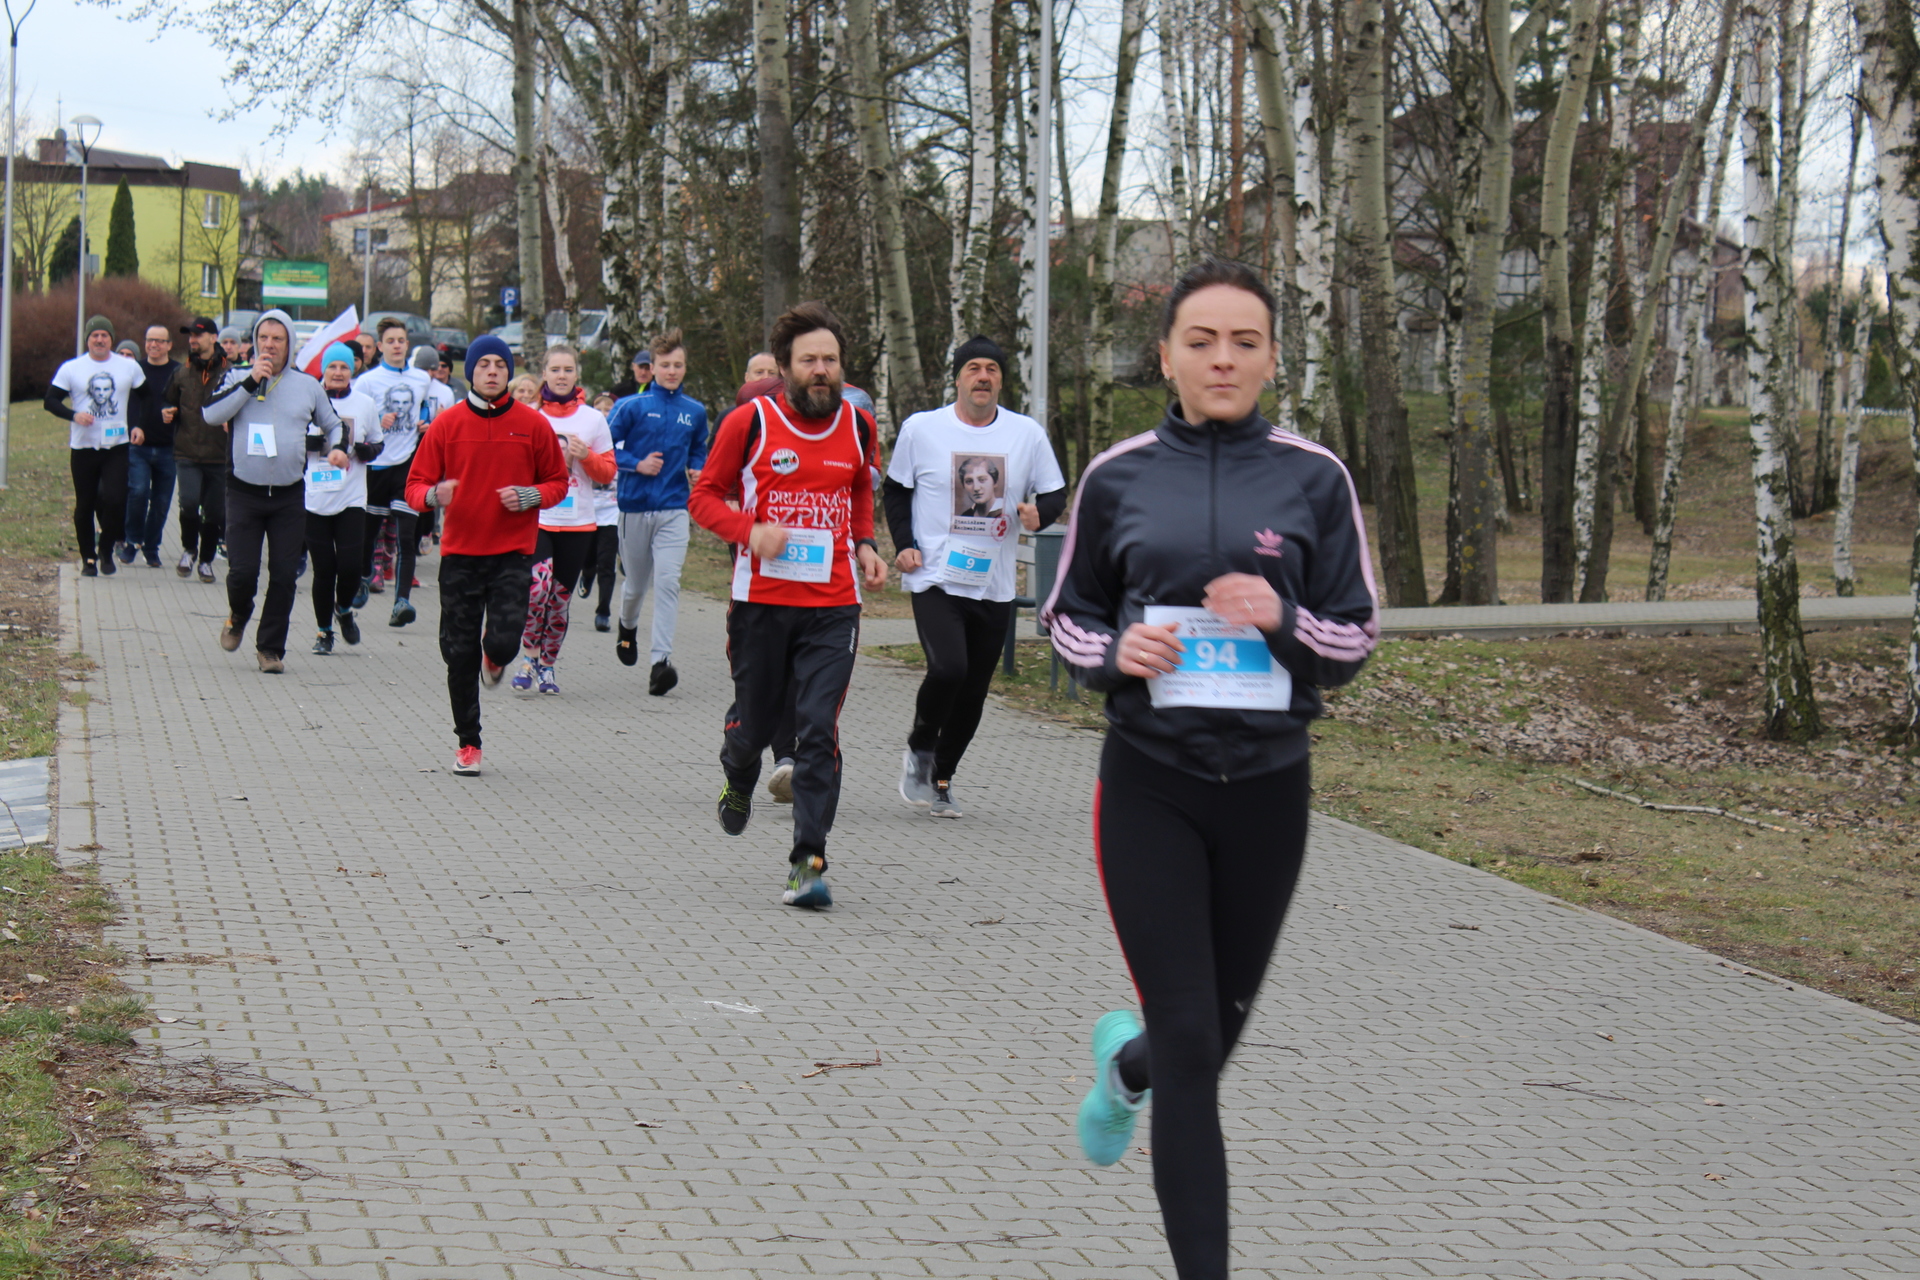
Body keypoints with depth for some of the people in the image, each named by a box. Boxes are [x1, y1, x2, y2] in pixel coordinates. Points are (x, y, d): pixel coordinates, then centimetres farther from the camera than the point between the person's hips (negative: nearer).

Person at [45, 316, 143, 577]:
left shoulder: (130, 367, 5)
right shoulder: (71, 369, 2)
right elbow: (51, 401, 2)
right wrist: (74, 415, -16)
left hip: (117, 447, 0)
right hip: (83, 447, 0)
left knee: (114, 499, -14)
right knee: (85, 505, 5)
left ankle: (106, 550, 7)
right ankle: (88, 558, 18)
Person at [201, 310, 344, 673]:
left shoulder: (308, 385, 8)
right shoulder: (238, 380, 2)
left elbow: (333, 426, 20)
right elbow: (210, 413, -15)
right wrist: (251, 382, -16)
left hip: (289, 496, 2)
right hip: (244, 493, -1)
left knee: (284, 576, -1)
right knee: (242, 572, -7)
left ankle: (270, 647, 12)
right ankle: (238, 616, 26)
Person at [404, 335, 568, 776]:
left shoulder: (532, 425, 2)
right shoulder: (447, 424, 2)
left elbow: (558, 481, 10)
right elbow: (415, 485, 3)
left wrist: (529, 497, -10)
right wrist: (434, 495, -21)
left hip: (513, 551, -1)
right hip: (460, 552, 1)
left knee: (504, 641, -16)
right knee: (460, 653, 3)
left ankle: (493, 658, 24)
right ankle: (468, 743, 18)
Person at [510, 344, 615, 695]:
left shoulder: (593, 419, 6)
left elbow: (608, 471, 9)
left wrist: (585, 456, -10)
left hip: (577, 523, 2)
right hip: (535, 518, -2)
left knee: (560, 599, 7)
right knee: (537, 585, -22)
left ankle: (548, 663, 24)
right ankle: (529, 655, -3)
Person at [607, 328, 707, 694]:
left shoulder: (695, 412, 7)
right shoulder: (632, 406, -3)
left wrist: (698, 471, 3)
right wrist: (637, 464, -14)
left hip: (674, 509, 1)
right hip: (635, 507, -1)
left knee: (667, 582, -15)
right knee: (636, 584, 13)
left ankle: (661, 660, -18)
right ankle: (628, 626, 47)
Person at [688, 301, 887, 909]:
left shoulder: (857, 426, 6)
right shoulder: (749, 423, -4)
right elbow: (705, 496, 2)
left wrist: (865, 545, 8)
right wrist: (750, 530, -16)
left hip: (833, 605, 1)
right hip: (761, 601, -1)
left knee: (820, 728, -10)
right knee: (754, 720, 10)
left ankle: (808, 861, -8)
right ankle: (738, 782, 47)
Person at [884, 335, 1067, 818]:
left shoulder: (1028, 434, 4)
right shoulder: (921, 429, 0)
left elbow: (1055, 493, 12)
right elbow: (895, 491, 11)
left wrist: (1039, 514, -11)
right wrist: (904, 545, -3)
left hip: (995, 587, 3)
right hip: (936, 579, -3)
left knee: (974, 691, 7)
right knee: (948, 668, -22)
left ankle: (941, 778, 25)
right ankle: (919, 751, 4)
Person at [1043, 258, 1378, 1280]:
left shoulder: (1313, 479, 0)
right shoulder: (1118, 478, 1)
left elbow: (1355, 640, 3)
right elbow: (1066, 617, 11)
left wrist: (1283, 617, -18)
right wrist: (1116, 653, -11)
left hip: (1266, 783, 2)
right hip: (1149, 783, -2)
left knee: (1218, 1025, 18)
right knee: (1192, 1043, -7)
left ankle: (1126, 1062, 54)